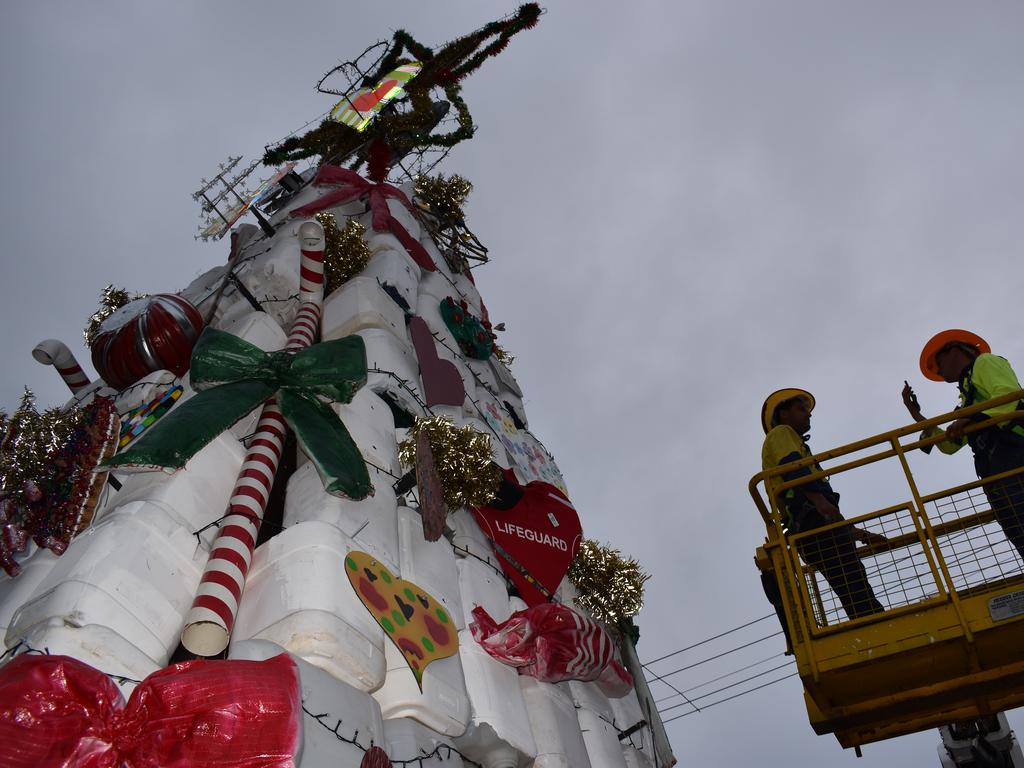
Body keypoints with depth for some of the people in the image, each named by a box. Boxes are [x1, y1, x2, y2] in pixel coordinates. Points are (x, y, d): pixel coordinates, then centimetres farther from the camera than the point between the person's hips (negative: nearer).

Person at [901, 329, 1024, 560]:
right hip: (996, 470, 8)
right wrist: (915, 414, 28)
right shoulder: (968, 397, 38)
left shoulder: (985, 362, 14)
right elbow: (948, 444, 29)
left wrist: (969, 419, -19)